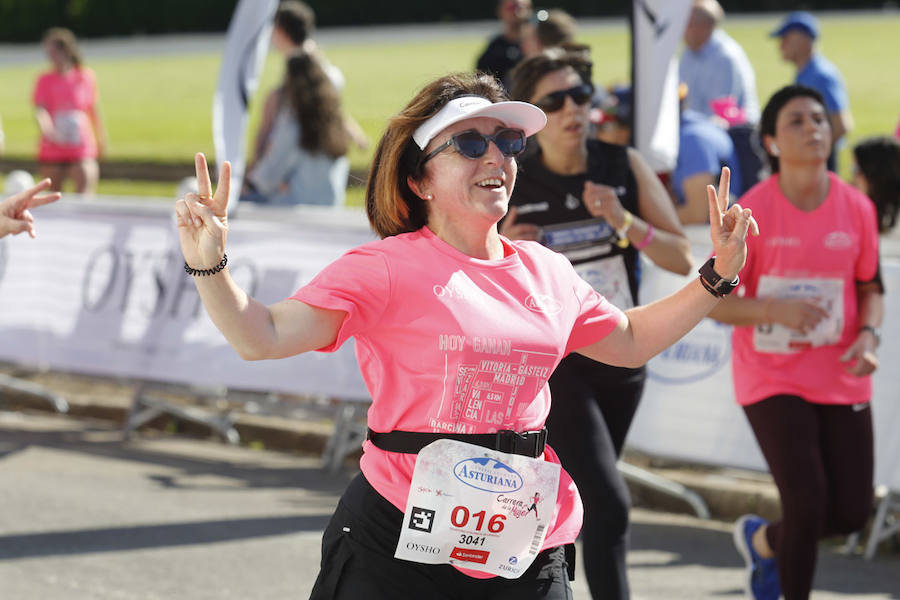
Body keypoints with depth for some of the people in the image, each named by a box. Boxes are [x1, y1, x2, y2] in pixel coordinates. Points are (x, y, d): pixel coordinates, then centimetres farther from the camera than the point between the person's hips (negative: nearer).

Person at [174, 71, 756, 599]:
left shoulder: (547, 273, 11)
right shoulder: (387, 269, -8)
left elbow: (631, 340, 28)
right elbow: (263, 337, -17)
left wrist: (718, 274, 22)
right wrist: (210, 267, -33)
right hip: (399, 545, -5)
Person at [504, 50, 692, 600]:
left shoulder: (626, 167, -5)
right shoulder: (510, 187, -13)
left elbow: (683, 259, -8)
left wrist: (624, 221, -22)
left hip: (622, 358, 5)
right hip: (553, 362, -5)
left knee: (572, 498, 20)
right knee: (609, 504, -18)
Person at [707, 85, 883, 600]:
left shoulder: (857, 208, -1)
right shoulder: (753, 211, -10)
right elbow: (715, 302, -7)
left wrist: (868, 336, -8)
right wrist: (776, 309, -24)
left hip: (841, 379, 4)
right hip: (772, 378, -4)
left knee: (852, 511, 3)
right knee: (807, 499, -15)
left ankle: (762, 540, 33)